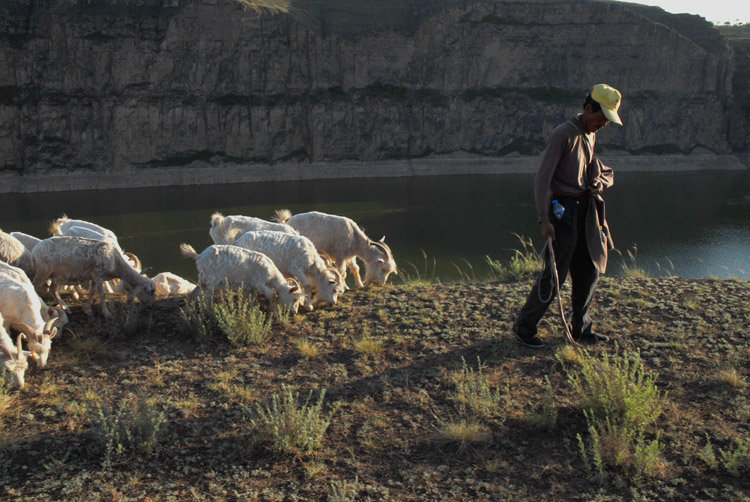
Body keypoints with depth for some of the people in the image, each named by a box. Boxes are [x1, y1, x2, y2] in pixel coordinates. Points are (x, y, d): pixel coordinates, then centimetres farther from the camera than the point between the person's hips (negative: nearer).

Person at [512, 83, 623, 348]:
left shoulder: (590, 135, 12)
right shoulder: (563, 134, -14)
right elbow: (542, 178, -19)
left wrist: (600, 180, -2)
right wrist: (543, 219, -25)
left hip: (586, 208, 8)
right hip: (564, 209, -8)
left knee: (590, 271, 11)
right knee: (555, 273, -5)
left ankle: (581, 329, 24)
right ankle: (524, 326, 8)